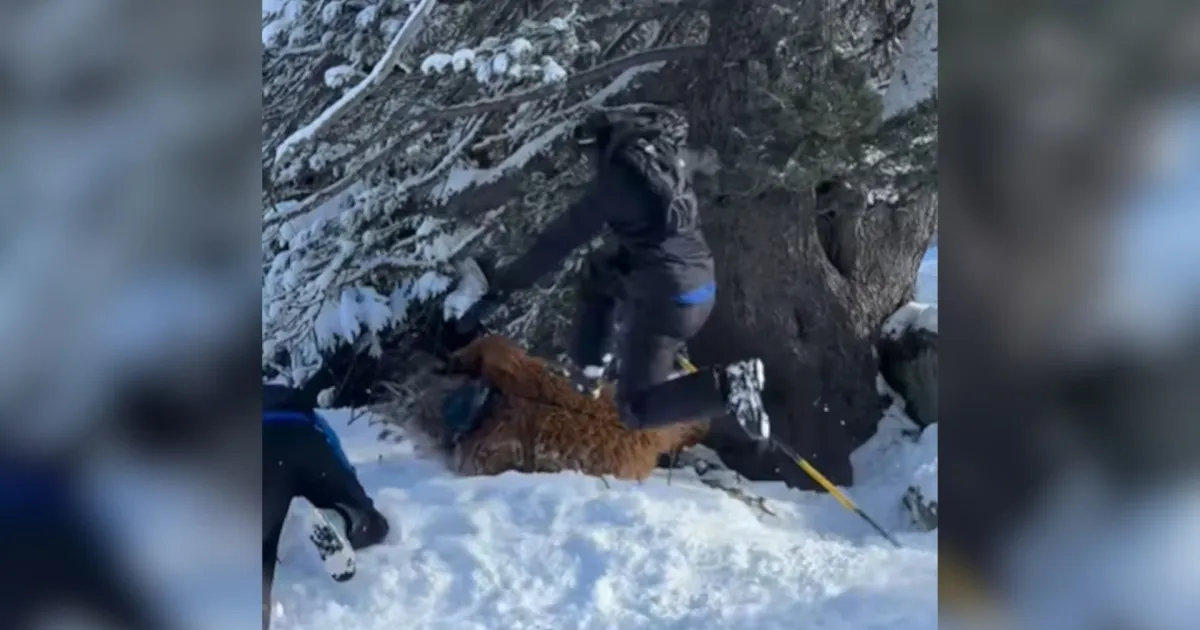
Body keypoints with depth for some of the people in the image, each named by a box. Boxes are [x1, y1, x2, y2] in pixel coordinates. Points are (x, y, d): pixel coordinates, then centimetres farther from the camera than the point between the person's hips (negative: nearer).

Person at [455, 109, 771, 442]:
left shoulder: (618, 175, -10)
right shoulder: (664, 156, 8)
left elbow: (563, 237, -10)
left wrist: (504, 286, -7)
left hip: (665, 297, -8)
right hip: (700, 284, 8)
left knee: (635, 410, 1)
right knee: (599, 269, 32)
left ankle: (728, 387, -17)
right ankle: (589, 369, 30)